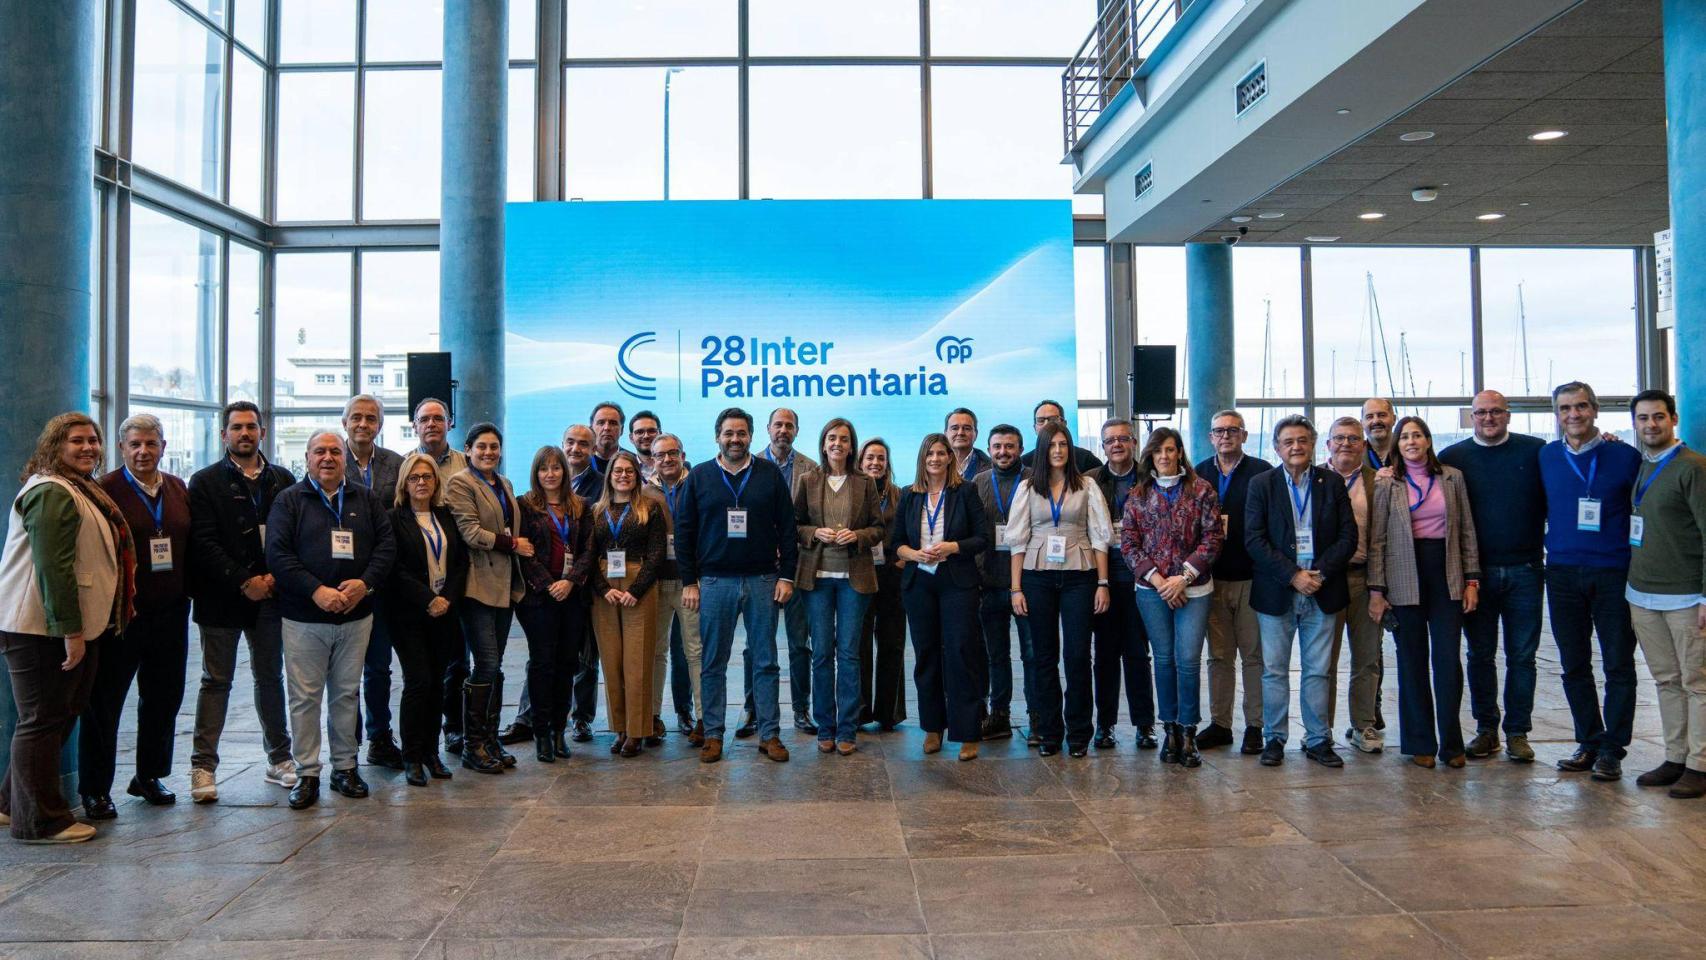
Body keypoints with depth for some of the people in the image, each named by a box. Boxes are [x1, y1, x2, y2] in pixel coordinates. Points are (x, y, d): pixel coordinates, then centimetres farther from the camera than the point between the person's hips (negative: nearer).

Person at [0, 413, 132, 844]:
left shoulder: (82, 490, 19)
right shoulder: (51, 492, -15)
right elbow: (54, 567, -22)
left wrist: (82, 628, 24)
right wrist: (71, 631, -23)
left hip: (74, 626, 11)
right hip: (44, 630, -11)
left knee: (57, 717, 17)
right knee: (43, 721, -2)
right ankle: (40, 821, 7)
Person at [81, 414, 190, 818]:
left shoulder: (180, 490, 11)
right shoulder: (105, 490, -6)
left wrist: (187, 593, 7)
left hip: (169, 614, 5)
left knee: (164, 699, 13)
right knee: (104, 702, 4)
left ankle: (149, 776, 28)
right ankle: (95, 790, 16)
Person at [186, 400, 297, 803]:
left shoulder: (283, 480, 10)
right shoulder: (206, 481, 1)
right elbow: (203, 542, -8)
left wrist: (274, 578, -9)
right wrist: (243, 582, -15)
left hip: (270, 595, 3)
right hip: (222, 599, -3)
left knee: (270, 677, 12)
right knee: (216, 681, 2)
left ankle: (279, 758, 21)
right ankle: (203, 765, 7)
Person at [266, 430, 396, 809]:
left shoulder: (367, 500, 10)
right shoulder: (289, 501, 1)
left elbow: (386, 545, 4)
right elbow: (278, 554, -8)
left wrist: (365, 583, -13)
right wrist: (316, 590, -18)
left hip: (356, 616, 2)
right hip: (304, 618, -2)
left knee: (347, 694, 11)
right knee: (305, 696, 2)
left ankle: (346, 767, 22)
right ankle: (307, 774, 13)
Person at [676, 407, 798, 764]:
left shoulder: (770, 474, 4)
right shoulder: (699, 477, 5)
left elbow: (786, 527, 4)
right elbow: (684, 531, 5)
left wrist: (786, 575, -1)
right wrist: (689, 582, 0)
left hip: (762, 580, 0)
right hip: (715, 583, 0)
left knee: (765, 661, 6)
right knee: (713, 663, 6)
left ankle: (769, 734, 13)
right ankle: (713, 735, 15)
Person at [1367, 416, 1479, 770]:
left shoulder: (1452, 478, 7)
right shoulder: (1386, 483, 2)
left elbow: (1467, 531, 8)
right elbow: (1377, 540, 0)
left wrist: (1471, 579, 2)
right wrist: (1376, 590, -5)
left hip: (1446, 575, 1)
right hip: (1405, 578, -1)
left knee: (1448, 660, -1)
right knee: (1412, 661, 5)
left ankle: (1451, 743, 9)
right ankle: (1420, 743, 14)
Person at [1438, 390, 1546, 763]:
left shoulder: (1536, 451, 2)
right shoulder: (1452, 458, 3)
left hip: (1524, 570, -1)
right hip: (1476, 573, 1)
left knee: (1522, 656, 5)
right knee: (1480, 655, 8)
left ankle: (1518, 732, 15)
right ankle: (1486, 729, 18)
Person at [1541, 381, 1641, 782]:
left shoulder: (1625, 456, -2)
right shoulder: (1546, 457, 6)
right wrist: (1553, 546, 10)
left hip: (1614, 574, -3)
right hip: (1563, 574, 3)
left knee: (1618, 664, 2)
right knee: (1574, 665, 9)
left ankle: (1611, 749, 10)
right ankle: (1589, 742, 20)